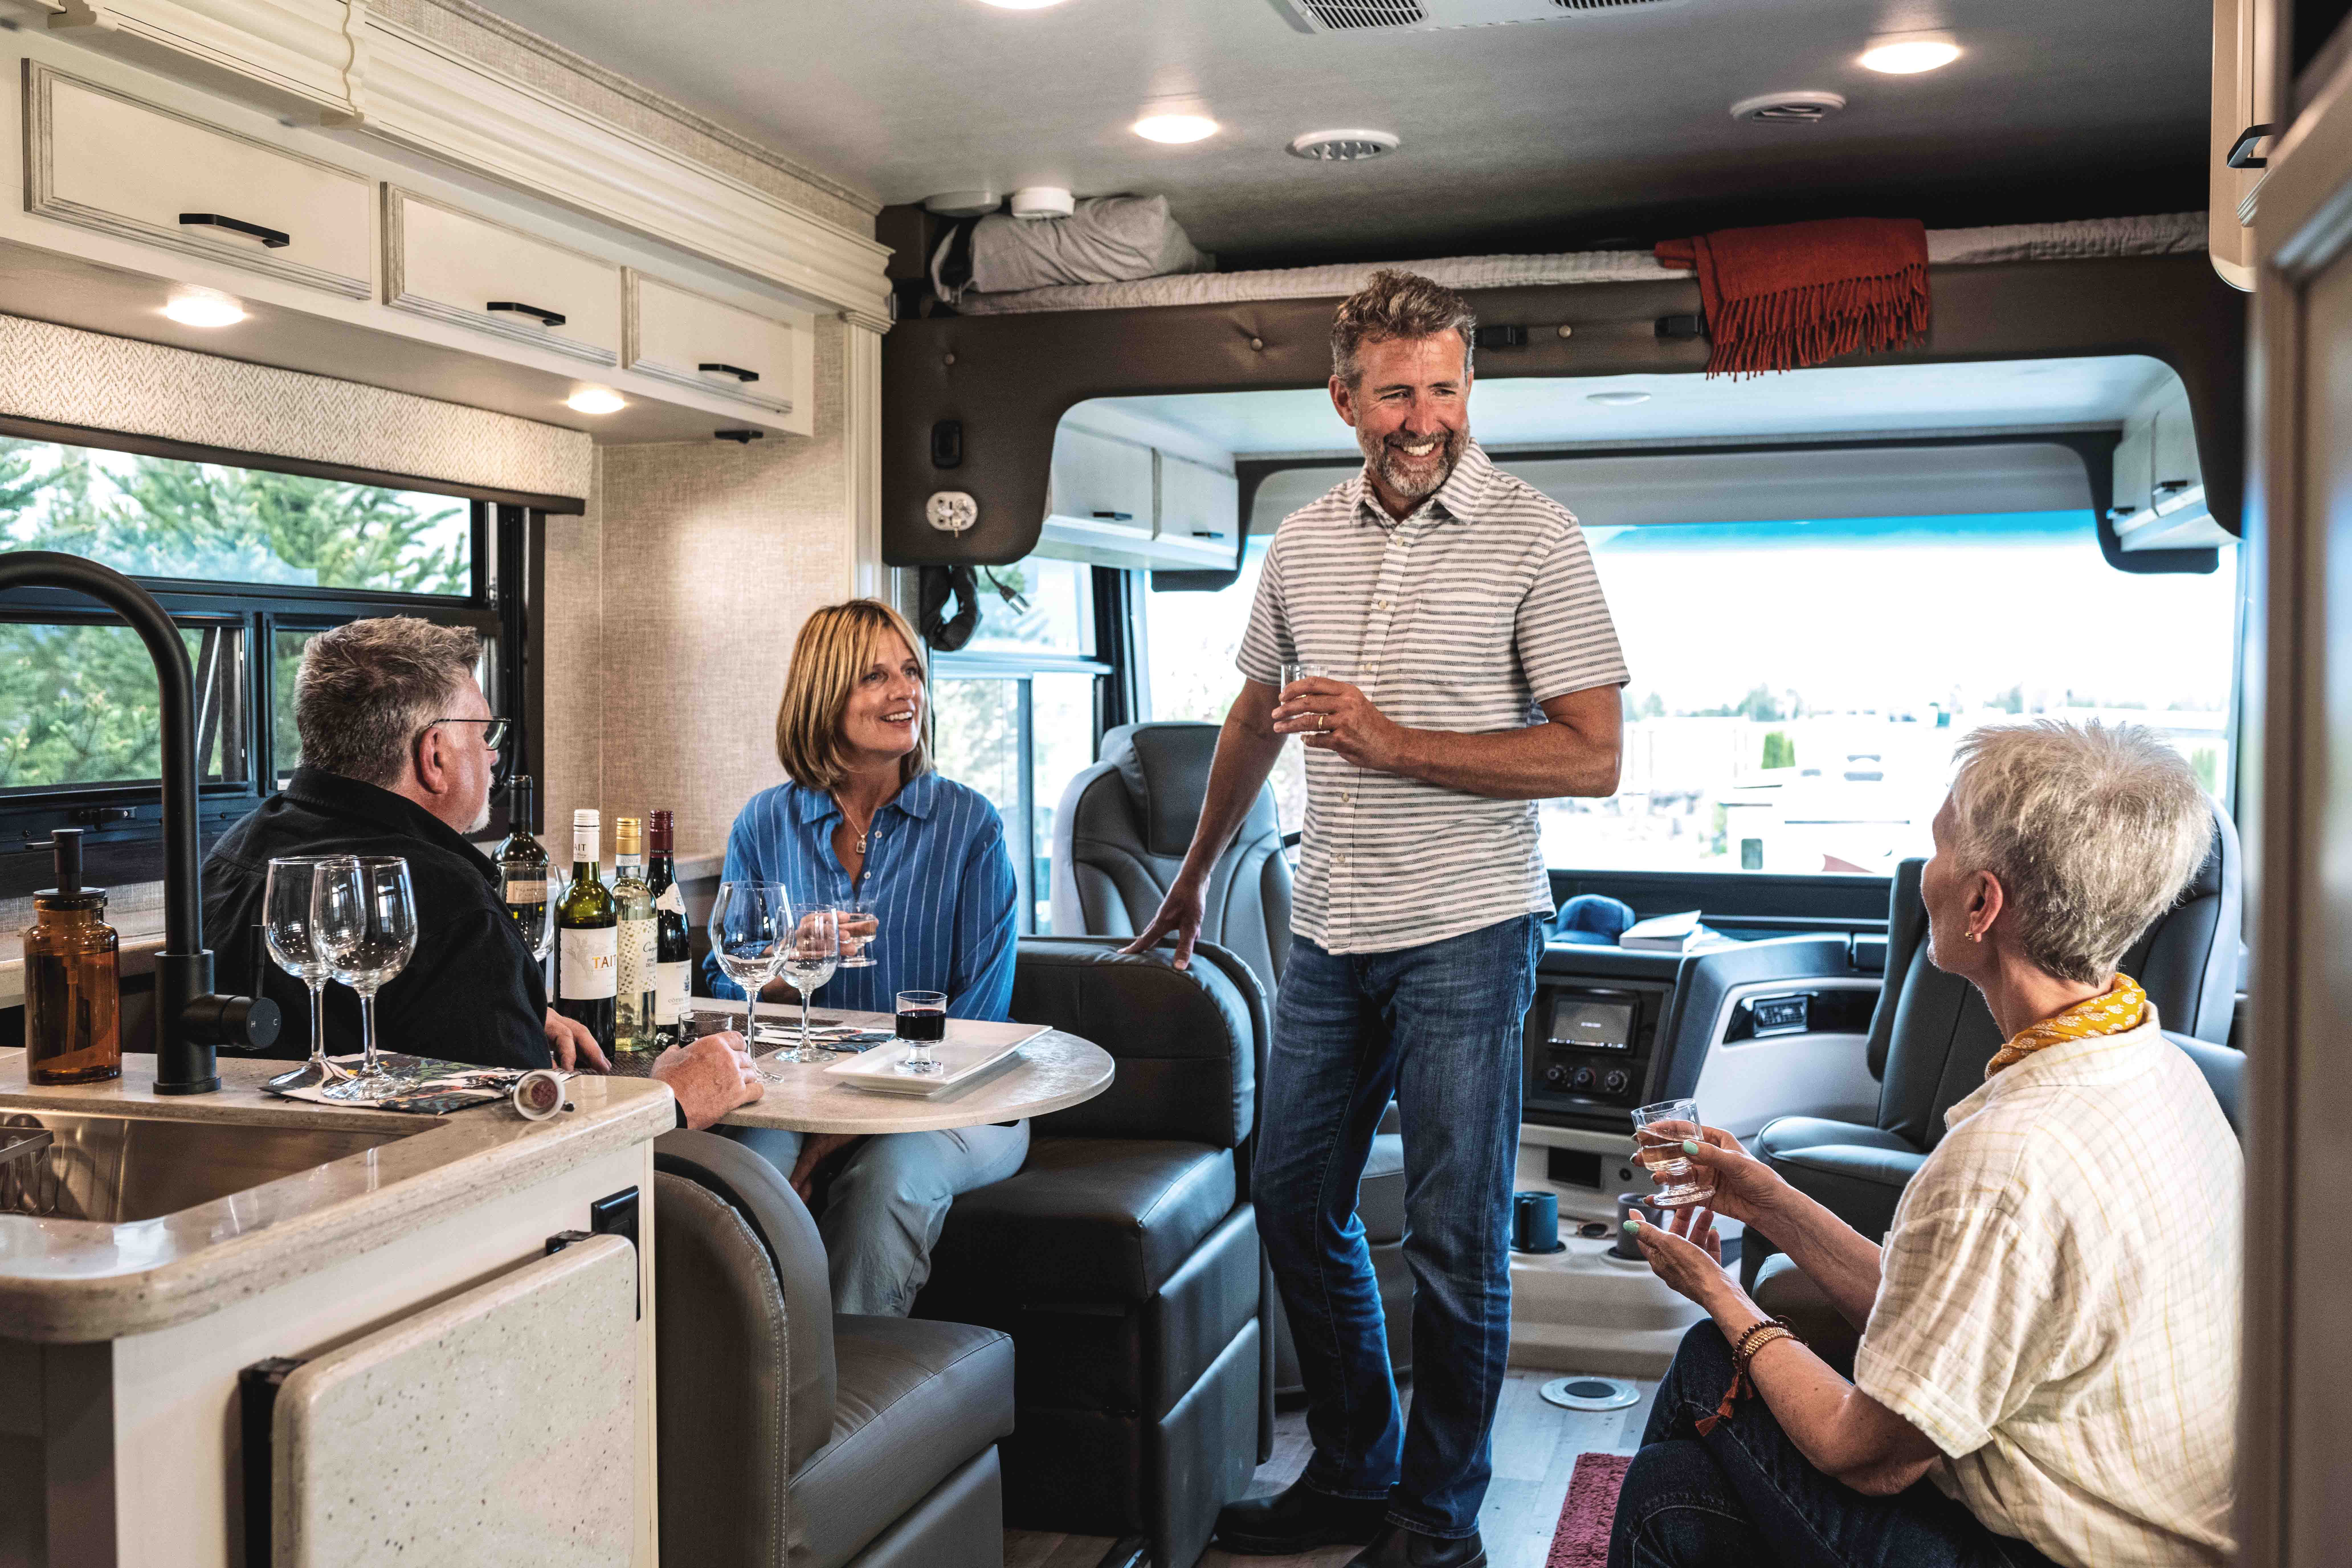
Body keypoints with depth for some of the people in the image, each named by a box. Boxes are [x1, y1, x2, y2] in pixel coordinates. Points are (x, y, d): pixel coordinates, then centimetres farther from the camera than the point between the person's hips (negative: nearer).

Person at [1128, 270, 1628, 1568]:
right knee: (1296, 1205, 13)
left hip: (1466, 933, -6)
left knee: (1454, 1237, 2)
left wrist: (1392, 743, -18)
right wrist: (1193, 875, 30)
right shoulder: (1303, 544, 8)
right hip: (1327, 929, 6)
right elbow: (1253, 719, 22)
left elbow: (1593, 757, -13)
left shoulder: (1534, 536, -8)